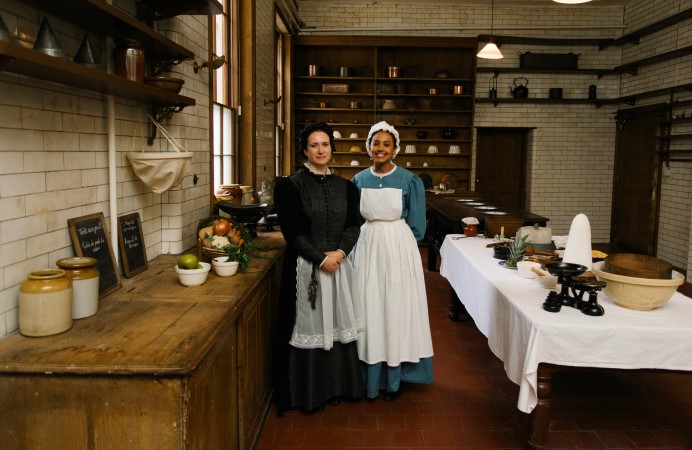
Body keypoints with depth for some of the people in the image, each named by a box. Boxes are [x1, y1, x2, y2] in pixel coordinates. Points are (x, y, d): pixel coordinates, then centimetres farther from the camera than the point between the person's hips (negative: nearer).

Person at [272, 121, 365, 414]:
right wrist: (321, 258, -15)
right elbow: (292, 231, -10)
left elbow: (353, 225, 5)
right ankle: (308, 392, 19)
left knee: (336, 324, 10)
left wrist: (340, 252, -12)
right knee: (309, 326, 4)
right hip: (305, 266, -4)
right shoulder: (290, 185, -6)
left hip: (338, 265, 4)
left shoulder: (345, 187, 8)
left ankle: (335, 385, 27)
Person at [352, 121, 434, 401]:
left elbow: (416, 226, 1)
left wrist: (393, 242, -1)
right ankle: (370, 379, 19)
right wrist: (371, 241, 4)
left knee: (396, 310, 4)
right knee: (369, 311, 5)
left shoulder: (410, 181, -3)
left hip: (399, 250, -2)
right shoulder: (359, 180, 5)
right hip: (366, 249, 2)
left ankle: (394, 380, 19)